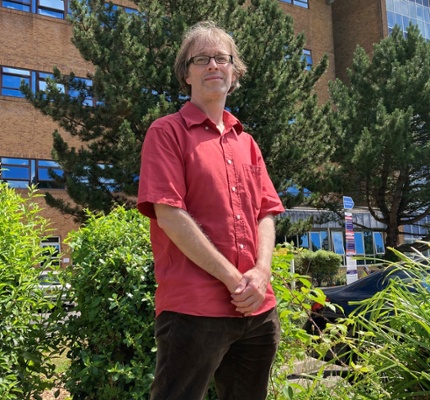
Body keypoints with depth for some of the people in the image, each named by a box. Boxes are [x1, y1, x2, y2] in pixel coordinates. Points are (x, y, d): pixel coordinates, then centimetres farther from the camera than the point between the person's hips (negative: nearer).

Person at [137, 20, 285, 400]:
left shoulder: (246, 142, 17)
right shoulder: (167, 132, -1)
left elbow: (265, 213, 12)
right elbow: (169, 215, -11)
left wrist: (261, 272, -7)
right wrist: (233, 279, -14)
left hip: (258, 309, 6)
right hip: (193, 309, -6)